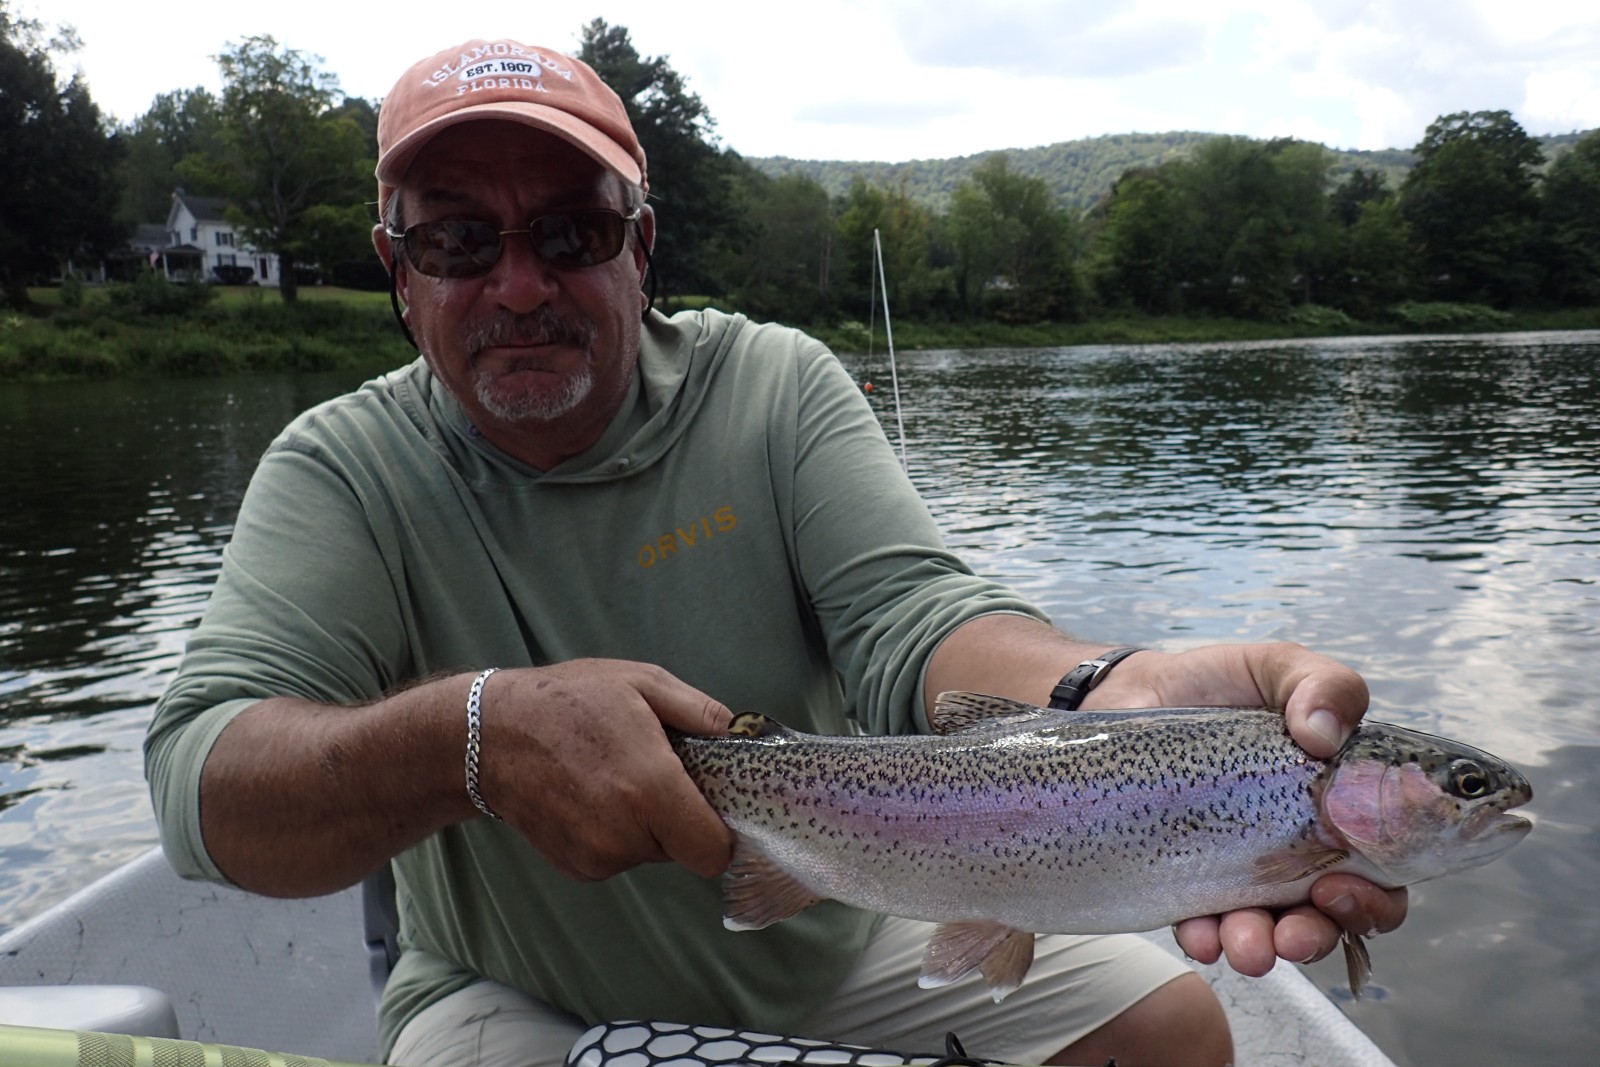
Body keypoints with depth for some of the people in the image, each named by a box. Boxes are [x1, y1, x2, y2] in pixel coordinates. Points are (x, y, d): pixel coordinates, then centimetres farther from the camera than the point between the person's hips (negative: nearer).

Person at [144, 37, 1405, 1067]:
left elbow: (907, 617, -22)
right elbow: (200, 782, -20)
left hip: (835, 947, 2)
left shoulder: (776, 385, -9)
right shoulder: (344, 471, -11)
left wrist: (1117, 698, -45)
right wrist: (471, 736, -41)